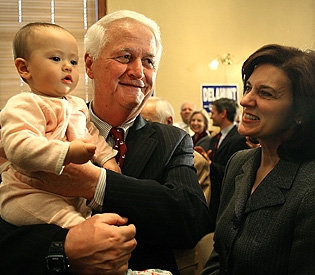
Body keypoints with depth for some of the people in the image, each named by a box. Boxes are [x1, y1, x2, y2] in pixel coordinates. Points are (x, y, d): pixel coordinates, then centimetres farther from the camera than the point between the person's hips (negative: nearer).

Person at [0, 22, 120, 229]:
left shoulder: (77, 105, 17)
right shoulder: (24, 105, -14)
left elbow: (93, 135, 30)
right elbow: (17, 146, -30)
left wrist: (107, 159, 12)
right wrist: (67, 153, -37)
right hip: (29, 194, -9)